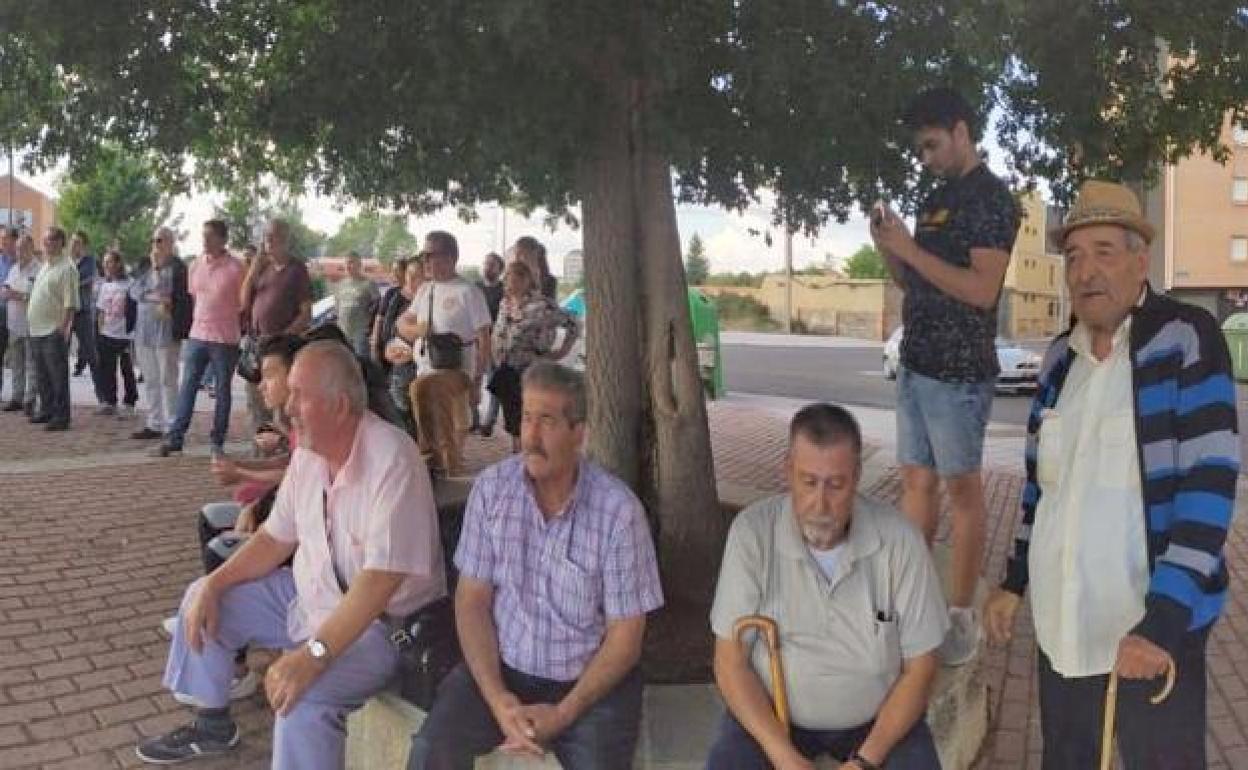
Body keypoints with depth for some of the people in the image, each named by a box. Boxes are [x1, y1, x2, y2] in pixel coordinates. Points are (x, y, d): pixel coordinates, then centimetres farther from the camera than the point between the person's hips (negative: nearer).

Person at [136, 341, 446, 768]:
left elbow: (380, 579, -33)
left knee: (303, 696, -33)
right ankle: (212, 725, 33)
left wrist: (313, 654, -36)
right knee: (202, 600, 13)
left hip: (382, 619, -9)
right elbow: (277, 537, 11)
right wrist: (213, 585, 0)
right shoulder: (308, 452, -1)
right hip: (309, 595, 9)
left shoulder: (391, 459, -28)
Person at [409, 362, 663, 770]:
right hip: (500, 667, 2)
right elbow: (472, 600, -1)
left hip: (591, 680, -1)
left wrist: (563, 714, -15)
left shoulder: (619, 510, -12)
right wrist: (497, 698, -13)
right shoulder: (491, 487, -5)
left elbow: (625, 636, -7)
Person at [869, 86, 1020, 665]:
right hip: (916, 364, 8)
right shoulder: (937, 199, 16)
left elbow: (983, 290, -20)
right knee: (916, 480, 11)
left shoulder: (991, 199, -9)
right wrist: (887, 247, 2)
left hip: (960, 371, -8)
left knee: (961, 488, -1)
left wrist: (909, 248, -18)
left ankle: (962, 616, 8)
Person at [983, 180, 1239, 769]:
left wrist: (1161, 620, -22)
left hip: (1152, 627, -5)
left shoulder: (1187, 339, -10)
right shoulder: (1061, 356, 6)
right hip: (1060, 626, 5)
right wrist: (1013, 582, 15)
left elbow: (1208, 486, -17)